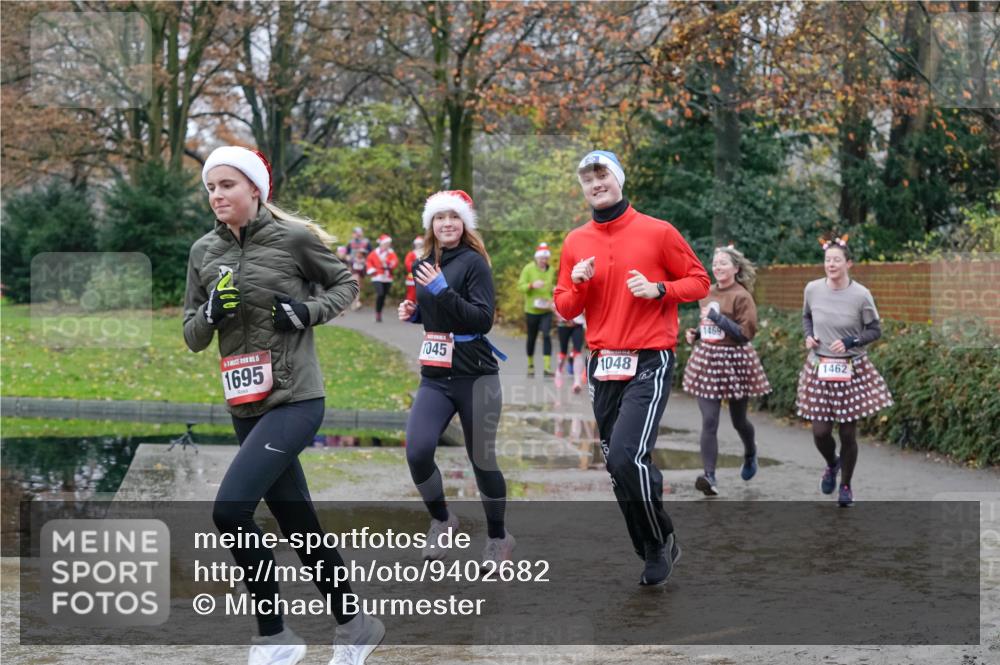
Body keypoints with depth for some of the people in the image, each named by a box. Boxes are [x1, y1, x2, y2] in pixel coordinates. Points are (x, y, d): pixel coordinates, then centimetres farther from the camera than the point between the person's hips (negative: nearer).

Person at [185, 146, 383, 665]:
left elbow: (345, 283, 8)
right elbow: (192, 337, 11)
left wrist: (310, 311, -10)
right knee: (299, 526, 11)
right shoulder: (204, 252, 7)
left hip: (295, 400, -6)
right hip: (246, 407, 6)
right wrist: (210, 313, -11)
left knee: (230, 509, -20)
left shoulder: (295, 237, -6)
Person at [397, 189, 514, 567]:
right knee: (417, 452, -14)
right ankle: (441, 521, 12)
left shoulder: (473, 262, -8)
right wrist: (413, 313, 5)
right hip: (434, 379, 5)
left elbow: (483, 319, -18)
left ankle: (498, 538, 25)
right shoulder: (423, 265, 10)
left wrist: (442, 290, -23)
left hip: (476, 378, -5)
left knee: (482, 461, 3)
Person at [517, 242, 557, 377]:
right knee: (531, 338, 9)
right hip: (532, 310, -2)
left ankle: (547, 367, -15)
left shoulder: (551, 270, 6)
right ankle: (530, 365, 27)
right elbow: (520, 286, -10)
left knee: (547, 336, -13)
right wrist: (532, 285, -28)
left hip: (546, 310, 2)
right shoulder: (528, 269, -6)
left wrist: (552, 300, 3)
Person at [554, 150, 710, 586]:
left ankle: (662, 541, 2)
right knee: (617, 465, 7)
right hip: (603, 366, 5)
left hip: (649, 362, -5)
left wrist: (658, 289, -13)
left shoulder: (657, 232, -2)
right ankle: (651, 553, 20)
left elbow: (699, 282, 4)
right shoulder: (575, 242, 9)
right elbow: (565, 309, 13)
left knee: (628, 457, -20)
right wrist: (577, 284, -7)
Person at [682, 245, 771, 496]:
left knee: (738, 420, 13)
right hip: (707, 360, 5)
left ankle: (750, 452, 45)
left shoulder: (741, 296, -11)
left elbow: (746, 333, -17)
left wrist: (717, 317, -21)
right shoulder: (707, 293, 8)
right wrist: (694, 333, 6)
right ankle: (709, 476, -10)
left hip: (734, 362, -4)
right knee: (709, 422, -7)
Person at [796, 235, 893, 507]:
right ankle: (831, 464, 36)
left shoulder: (861, 295, -13)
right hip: (819, 368, 2)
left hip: (852, 370, -2)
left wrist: (850, 342, -17)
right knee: (820, 431, 1)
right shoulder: (812, 289, -4)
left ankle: (846, 486, 26)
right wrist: (808, 335, -3)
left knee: (848, 432, 4)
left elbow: (875, 330, -2)